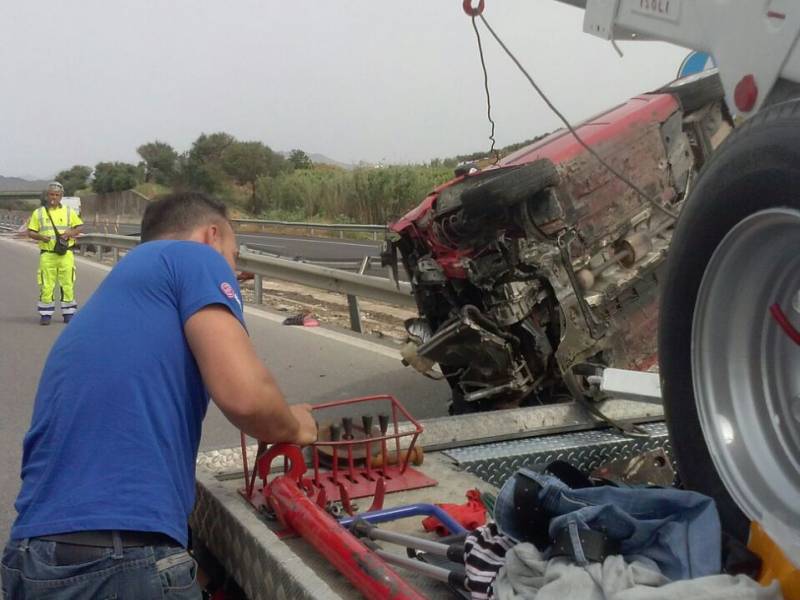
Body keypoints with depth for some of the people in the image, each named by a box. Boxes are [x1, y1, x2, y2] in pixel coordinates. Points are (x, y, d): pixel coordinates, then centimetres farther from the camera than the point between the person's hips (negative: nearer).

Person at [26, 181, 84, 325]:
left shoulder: (69, 212, 8)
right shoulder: (38, 213, 6)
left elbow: (78, 227, 10)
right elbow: (30, 232, 7)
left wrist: (69, 234, -9)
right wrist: (41, 237, -13)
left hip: (66, 254, 0)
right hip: (47, 254, 0)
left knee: (67, 284, 1)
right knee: (46, 285, -1)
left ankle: (68, 313, 12)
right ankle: (45, 314, 7)